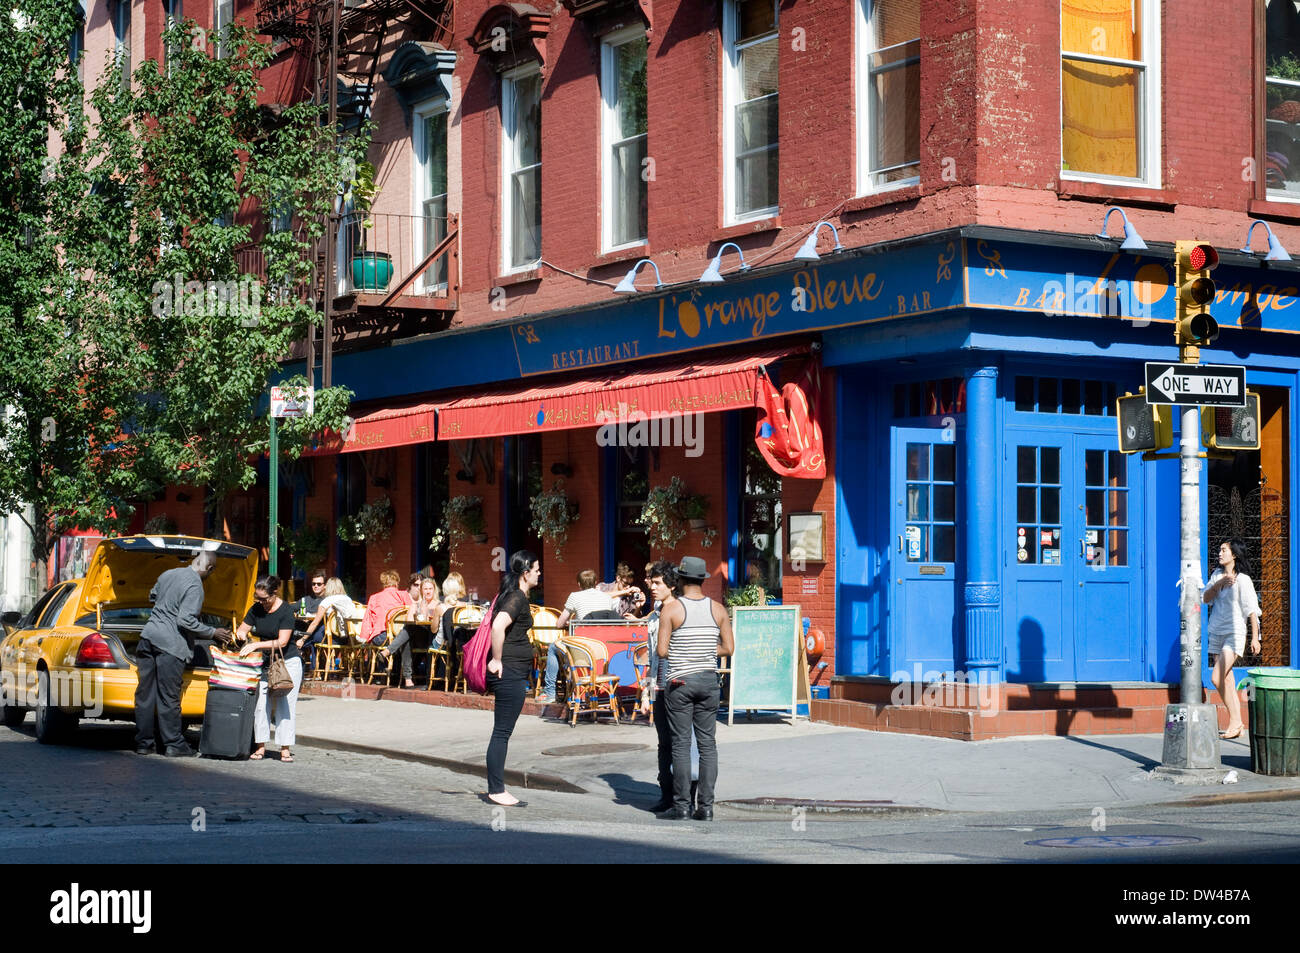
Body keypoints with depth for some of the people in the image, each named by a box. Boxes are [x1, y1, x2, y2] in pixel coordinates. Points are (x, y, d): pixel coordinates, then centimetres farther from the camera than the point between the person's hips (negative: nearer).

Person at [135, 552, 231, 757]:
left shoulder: (168, 574, 11)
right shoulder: (195, 586, -13)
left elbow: (152, 596, 29)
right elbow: (186, 620, -19)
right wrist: (213, 633, -8)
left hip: (149, 637, 7)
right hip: (171, 645, -7)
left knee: (145, 694, 9)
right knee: (169, 698, 0)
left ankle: (143, 742, 14)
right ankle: (173, 745, 7)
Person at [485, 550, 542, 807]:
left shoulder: (512, 594, 15)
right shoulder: (517, 597, -15)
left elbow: (499, 626, 28)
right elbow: (498, 626, -31)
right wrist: (497, 660, -23)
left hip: (513, 674, 10)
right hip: (510, 671, -10)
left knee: (502, 732, 12)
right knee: (502, 732, -6)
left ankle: (497, 788, 16)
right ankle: (496, 790, -3)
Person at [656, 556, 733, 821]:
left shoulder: (671, 610, -8)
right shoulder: (718, 609, 2)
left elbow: (661, 651, -11)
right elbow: (728, 648, 4)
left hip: (680, 682, -3)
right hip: (709, 680, 3)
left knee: (681, 744, 0)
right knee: (708, 743, 6)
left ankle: (681, 805, 0)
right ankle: (706, 805, 4)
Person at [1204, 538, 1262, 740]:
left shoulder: (1242, 579, -8)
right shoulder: (1217, 574, 11)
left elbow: (1252, 610, -8)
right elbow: (1206, 599, 4)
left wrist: (1255, 638, -11)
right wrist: (1219, 584, -12)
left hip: (1234, 633, -7)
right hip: (1217, 633, 7)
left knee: (1217, 678, -17)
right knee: (1227, 682, 7)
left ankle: (1234, 722, -9)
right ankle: (1237, 725, 13)